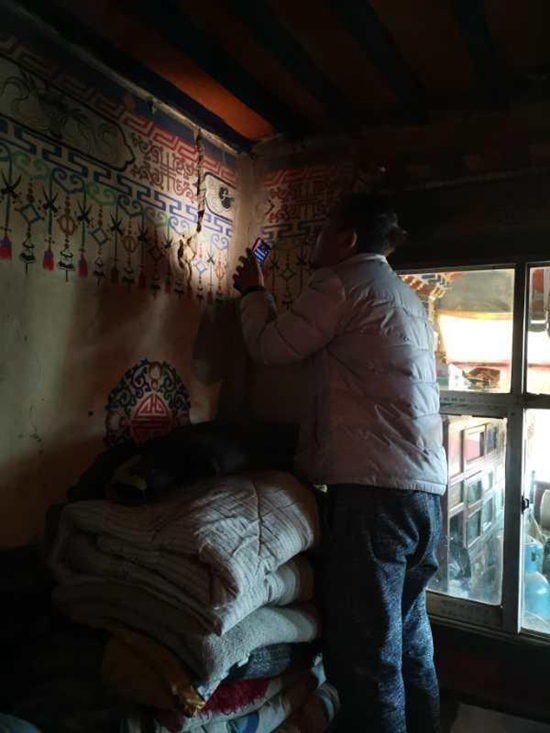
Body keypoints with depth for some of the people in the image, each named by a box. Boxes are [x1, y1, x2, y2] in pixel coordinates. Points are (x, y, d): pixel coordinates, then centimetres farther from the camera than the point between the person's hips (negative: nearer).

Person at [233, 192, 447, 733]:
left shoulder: (343, 282, -5)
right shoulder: (406, 296, 22)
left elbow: (270, 347, -1)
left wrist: (253, 291, 15)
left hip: (373, 489, -9)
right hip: (426, 489, 10)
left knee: (364, 652, -1)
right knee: (408, 638, 19)